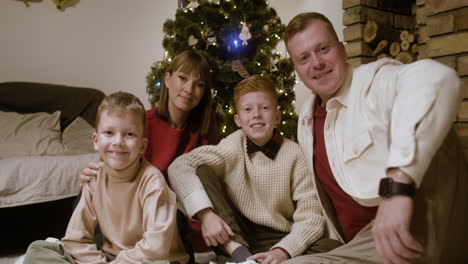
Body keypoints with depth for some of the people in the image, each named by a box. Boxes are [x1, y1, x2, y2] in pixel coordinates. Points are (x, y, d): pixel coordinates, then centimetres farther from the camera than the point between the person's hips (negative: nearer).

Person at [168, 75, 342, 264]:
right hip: (233, 236, 1)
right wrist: (205, 213, -30)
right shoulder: (233, 146, -9)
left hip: (277, 241, 0)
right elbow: (179, 167, -19)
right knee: (201, 172, -17)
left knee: (334, 248, -26)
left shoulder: (294, 154, -11)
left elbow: (310, 216, -13)